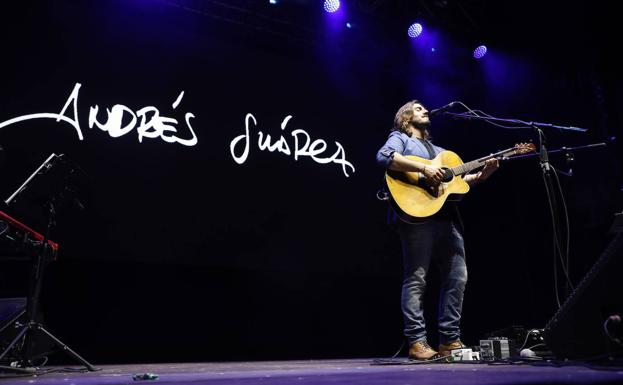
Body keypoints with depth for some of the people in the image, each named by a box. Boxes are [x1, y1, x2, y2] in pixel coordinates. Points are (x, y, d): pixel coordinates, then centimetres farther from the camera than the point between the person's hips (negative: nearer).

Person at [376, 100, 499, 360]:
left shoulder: (438, 150, 32)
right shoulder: (400, 138, 10)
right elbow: (384, 156, -13)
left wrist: (482, 174, 9)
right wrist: (424, 169, -19)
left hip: (446, 216, 8)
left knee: (457, 277, 3)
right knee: (416, 279, -7)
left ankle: (450, 340, 11)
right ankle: (417, 343, -3)